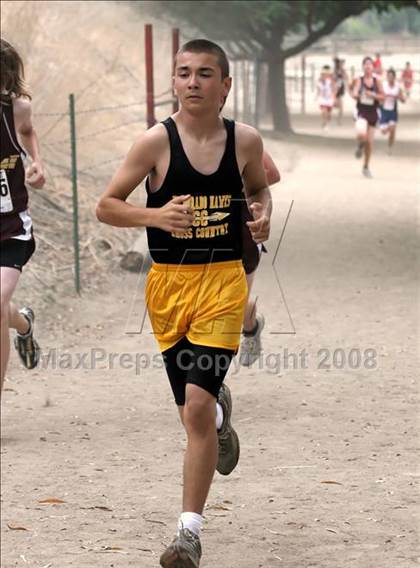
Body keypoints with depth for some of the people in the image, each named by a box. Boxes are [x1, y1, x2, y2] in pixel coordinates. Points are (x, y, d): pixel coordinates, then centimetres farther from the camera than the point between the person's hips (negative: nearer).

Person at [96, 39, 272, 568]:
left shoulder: (245, 141, 0)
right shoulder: (156, 141, -7)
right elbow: (106, 206, -3)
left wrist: (262, 216, -1)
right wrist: (157, 215, -20)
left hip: (223, 281, -1)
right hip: (168, 282, 1)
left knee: (197, 405, -14)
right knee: (195, 411, 10)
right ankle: (221, 415, 51)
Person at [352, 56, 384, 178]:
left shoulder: (377, 81, 1)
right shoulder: (359, 80, -3)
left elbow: (382, 96, 4)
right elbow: (354, 94, -12)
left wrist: (373, 95, -14)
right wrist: (356, 95, -35)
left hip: (372, 113, 3)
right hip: (361, 112, -3)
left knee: (369, 142, 8)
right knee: (361, 134, -31)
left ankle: (366, 167, 25)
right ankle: (360, 145, 8)